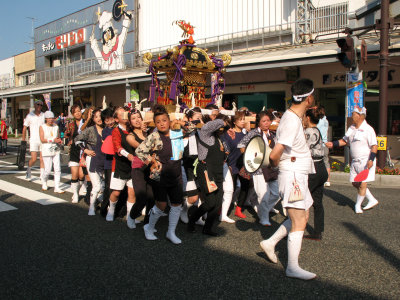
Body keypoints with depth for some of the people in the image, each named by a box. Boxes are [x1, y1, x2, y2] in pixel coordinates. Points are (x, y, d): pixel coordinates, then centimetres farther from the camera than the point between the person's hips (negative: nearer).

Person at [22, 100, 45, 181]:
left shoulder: (44, 116, 6)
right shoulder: (30, 116, 1)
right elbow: (24, 128, 6)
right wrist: (23, 141, 3)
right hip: (33, 140, -2)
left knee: (42, 159, 1)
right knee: (33, 159, -7)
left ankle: (42, 175, 9)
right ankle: (29, 170, 21)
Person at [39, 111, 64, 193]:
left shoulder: (56, 127, 12)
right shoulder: (42, 127, 0)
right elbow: (42, 139, -8)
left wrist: (59, 141, -3)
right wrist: (53, 140, -18)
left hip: (56, 150, 4)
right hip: (47, 151, -3)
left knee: (57, 169, -4)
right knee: (48, 170, -2)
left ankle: (57, 187, 1)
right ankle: (44, 182, 29)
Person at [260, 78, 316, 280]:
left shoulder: (294, 116, 10)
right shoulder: (292, 121, -22)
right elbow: (274, 155, -28)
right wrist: (276, 165, -8)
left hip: (298, 177, 10)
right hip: (292, 176, -10)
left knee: (302, 217, 17)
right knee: (299, 222, -3)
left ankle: (270, 243, 25)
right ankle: (292, 267, 8)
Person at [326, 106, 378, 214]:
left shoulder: (368, 129, -13)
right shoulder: (351, 128, 9)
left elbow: (374, 146, -14)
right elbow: (345, 140, 19)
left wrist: (371, 159, -23)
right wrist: (333, 144, 5)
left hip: (366, 161, -8)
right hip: (355, 161, 8)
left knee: (363, 184, -6)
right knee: (355, 183, 10)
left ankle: (358, 205, 12)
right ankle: (372, 200, 25)